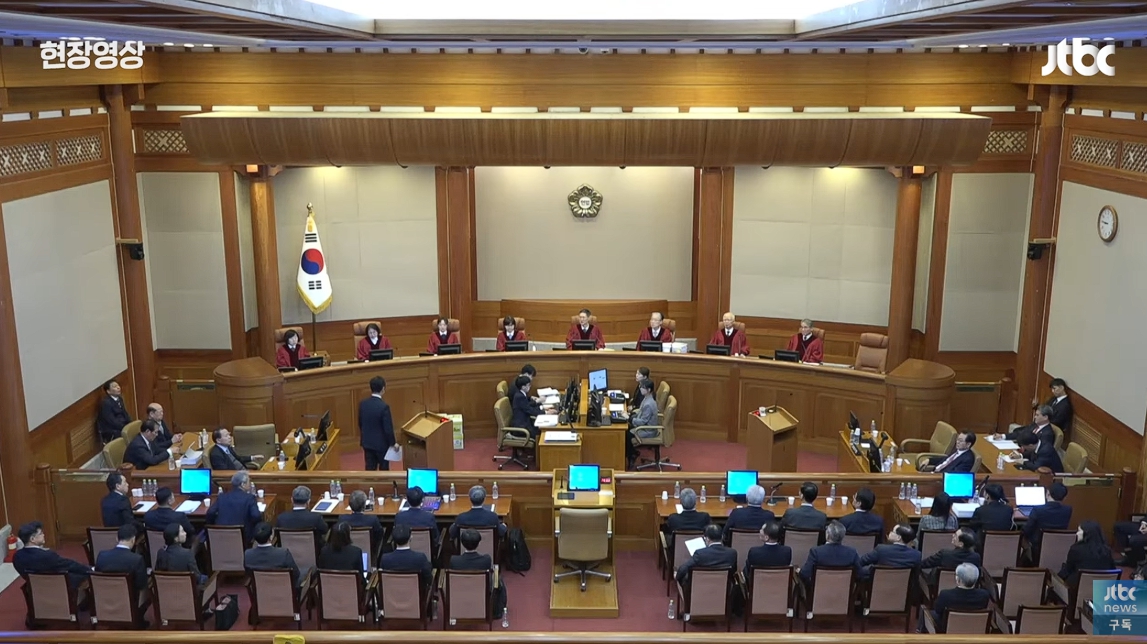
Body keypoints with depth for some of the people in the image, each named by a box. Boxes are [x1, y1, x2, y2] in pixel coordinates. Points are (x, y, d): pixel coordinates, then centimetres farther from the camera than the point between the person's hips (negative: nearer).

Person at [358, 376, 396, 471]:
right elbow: (388, 428, -20)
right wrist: (393, 443, -6)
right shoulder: (384, 406, -24)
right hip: (381, 443, -5)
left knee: (370, 468, 11)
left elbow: (360, 423, 8)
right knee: (384, 468, 13)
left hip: (367, 442, 5)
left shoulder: (362, 403, -5)